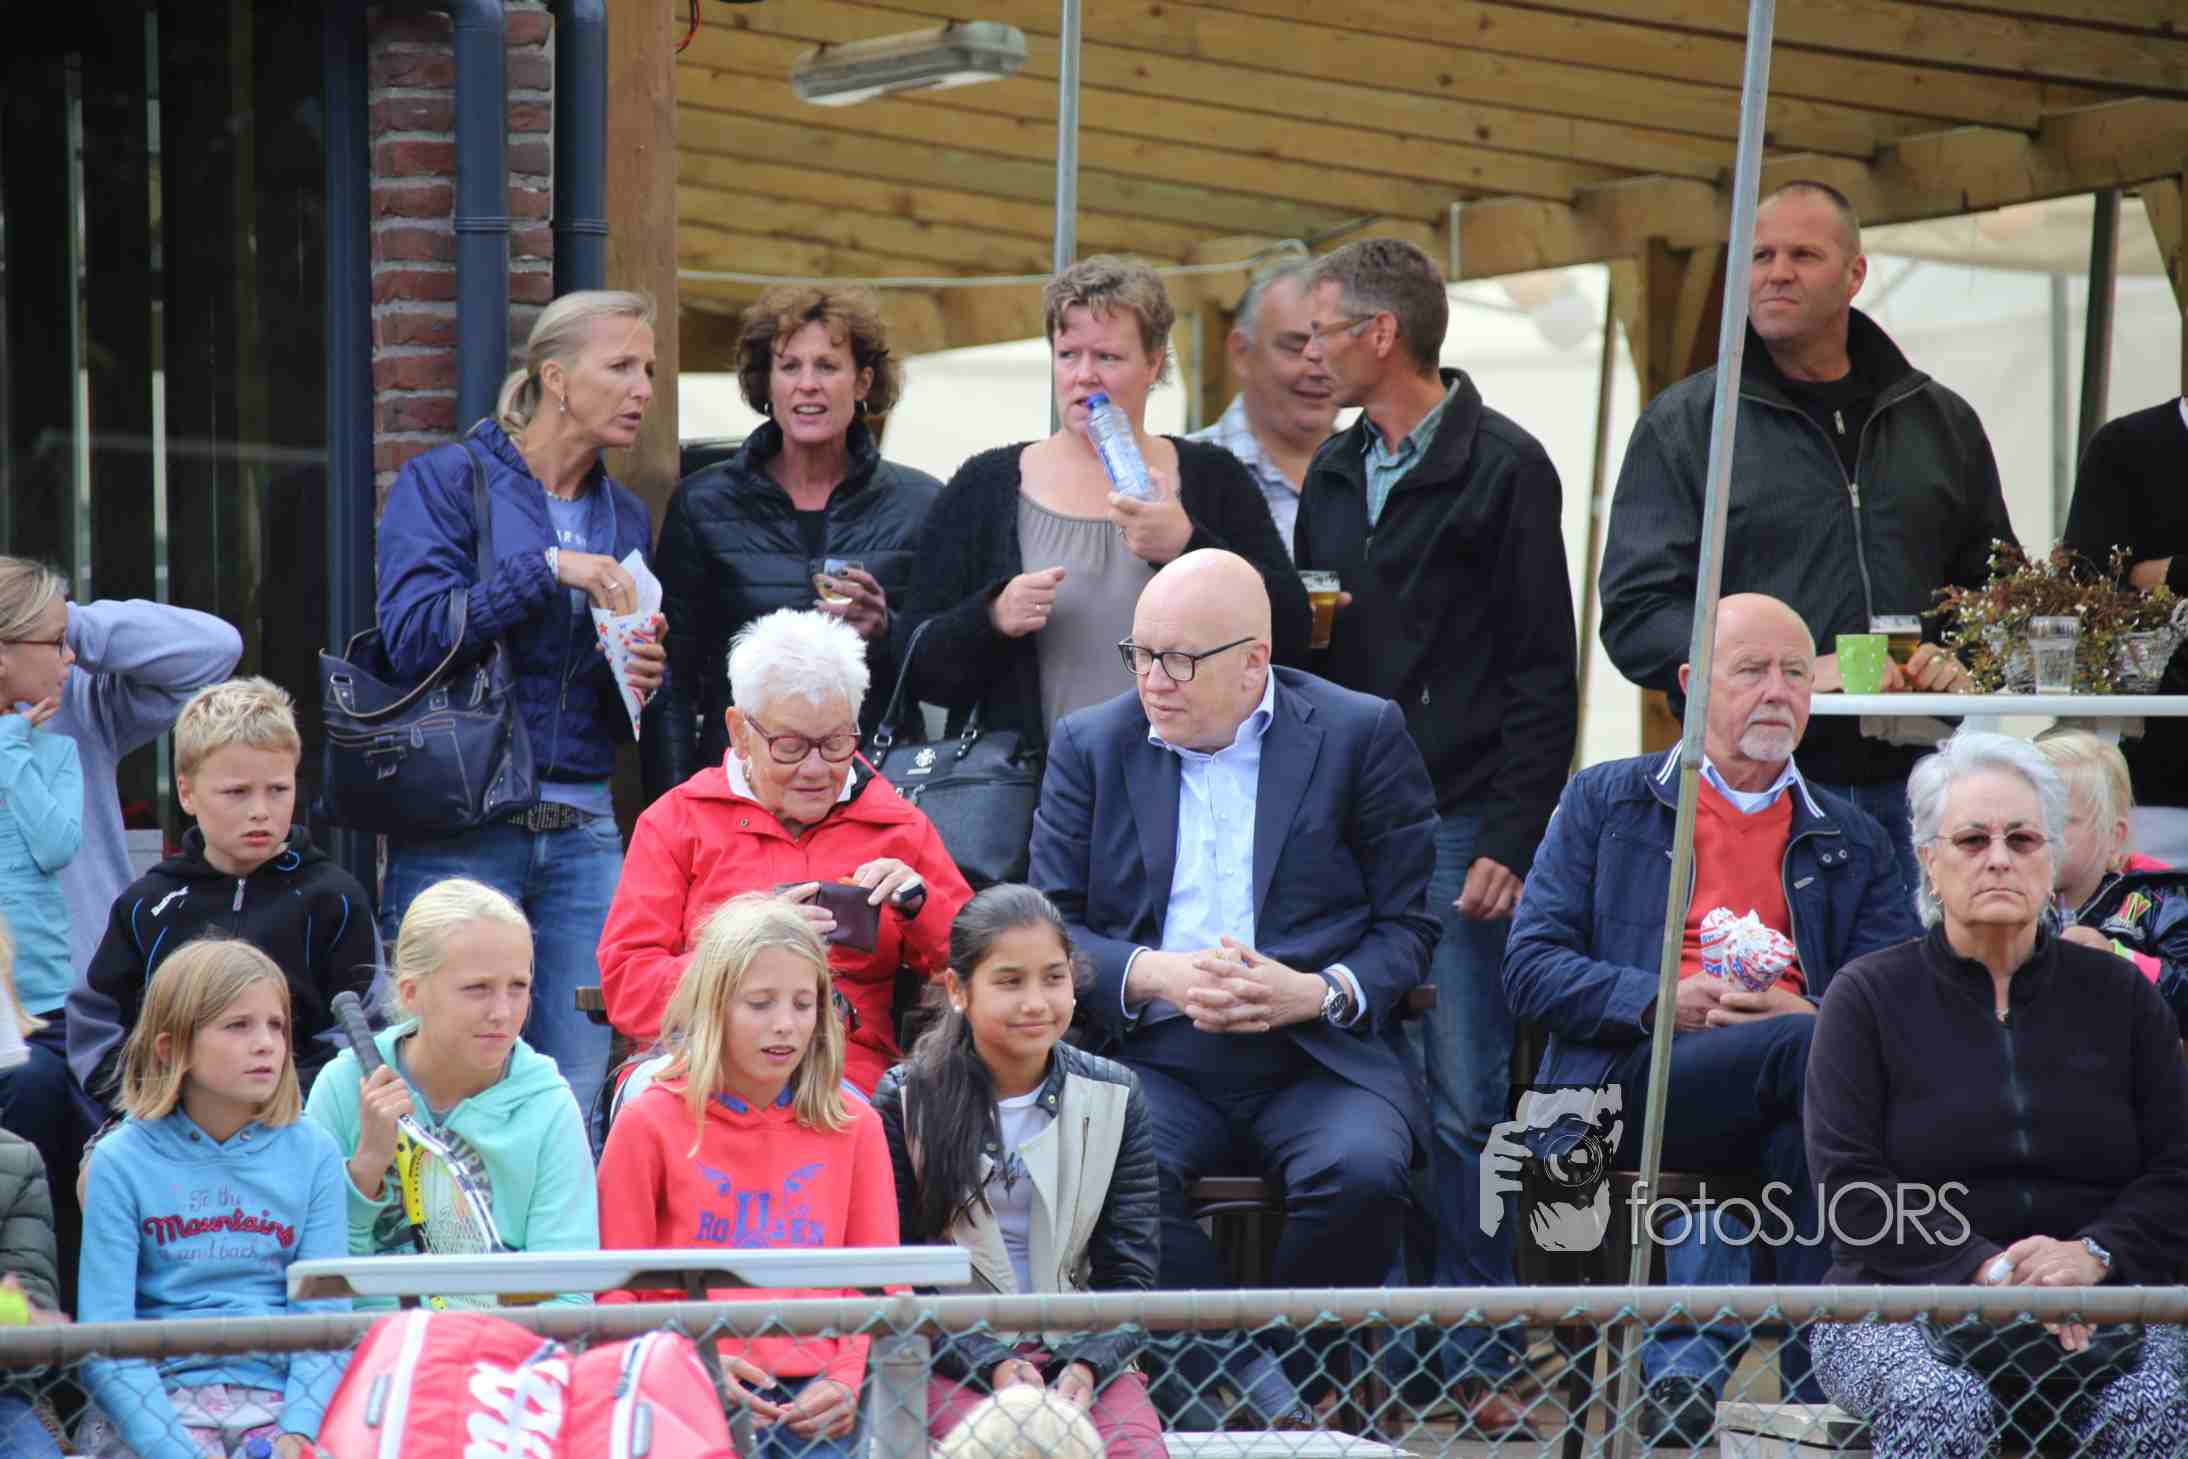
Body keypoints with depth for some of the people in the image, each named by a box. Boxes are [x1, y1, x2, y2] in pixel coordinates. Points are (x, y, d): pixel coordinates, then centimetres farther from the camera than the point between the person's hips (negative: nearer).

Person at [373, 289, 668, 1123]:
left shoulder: (625, 519, 16)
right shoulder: (446, 482, 0)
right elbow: (413, 634, -14)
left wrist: (641, 682, 0)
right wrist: (546, 570, -16)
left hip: (583, 834, 5)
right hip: (461, 829, -5)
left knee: (575, 1100, 1)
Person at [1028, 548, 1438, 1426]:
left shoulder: (1362, 736, 7)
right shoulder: (1090, 747, 13)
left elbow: (1410, 925, 6)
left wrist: (1319, 992, -14)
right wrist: (1156, 976, -12)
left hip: (1318, 1056, -1)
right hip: (1154, 1055, 1)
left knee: (1361, 1172, -33)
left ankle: (1292, 1392, -10)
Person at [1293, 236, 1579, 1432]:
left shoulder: (1500, 468, -3)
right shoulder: (1335, 474, 17)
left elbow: (1542, 674, -6)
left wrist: (1510, 839, -12)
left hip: (1455, 833, -6)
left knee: (1462, 1104, -4)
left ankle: (1477, 1355, 3)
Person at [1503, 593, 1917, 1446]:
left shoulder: (1854, 842, 26)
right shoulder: (1604, 801, 20)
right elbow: (1530, 969, 8)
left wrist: (1809, 1015, -11)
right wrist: (1663, 1001, -10)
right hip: (1625, 1084, -2)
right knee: (1814, 1058, -33)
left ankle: (1821, 1390, -34)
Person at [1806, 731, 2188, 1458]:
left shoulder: (2117, 994, 15)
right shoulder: (1868, 997, 8)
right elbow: (1850, 1188, -3)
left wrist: (2092, 1255, -12)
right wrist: (1988, 1271, -16)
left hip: (2102, 1305, 2)